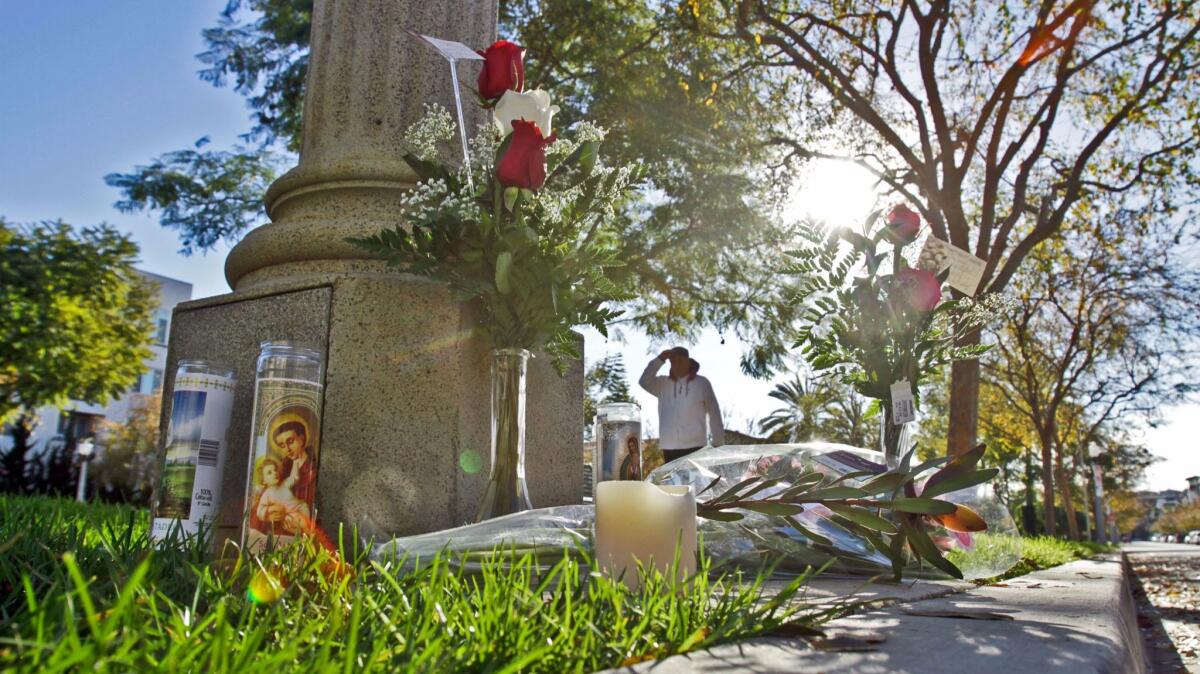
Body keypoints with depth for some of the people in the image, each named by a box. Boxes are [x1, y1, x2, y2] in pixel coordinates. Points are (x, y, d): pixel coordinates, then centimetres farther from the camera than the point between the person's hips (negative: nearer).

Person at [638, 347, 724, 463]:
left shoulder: (702, 383, 4)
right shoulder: (663, 384, 11)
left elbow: (714, 413, 5)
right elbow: (644, 382, -6)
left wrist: (718, 443, 2)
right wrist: (660, 360, -8)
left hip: (695, 446, -2)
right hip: (669, 447, 2)